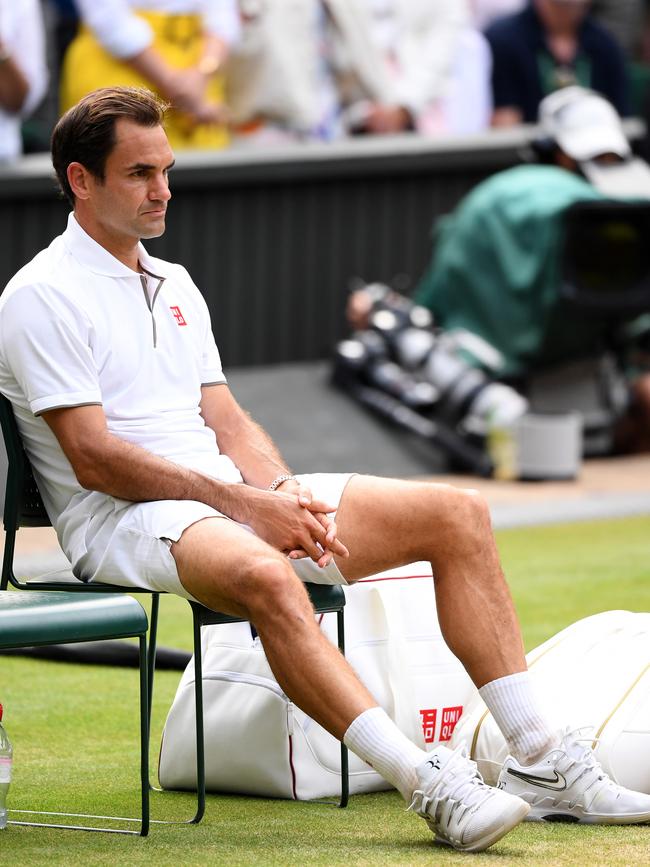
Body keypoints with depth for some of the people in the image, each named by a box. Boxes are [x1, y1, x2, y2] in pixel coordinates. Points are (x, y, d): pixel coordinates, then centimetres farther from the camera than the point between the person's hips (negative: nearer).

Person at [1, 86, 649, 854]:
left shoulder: (173, 285, 21)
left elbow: (227, 422, 17)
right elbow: (96, 460, -14)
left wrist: (283, 494, -5)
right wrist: (243, 504, -17)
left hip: (228, 494, 9)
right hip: (121, 521, -8)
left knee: (455, 514, -4)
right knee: (262, 574, -42)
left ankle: (537, 761, -8)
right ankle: (427, 785, -45)